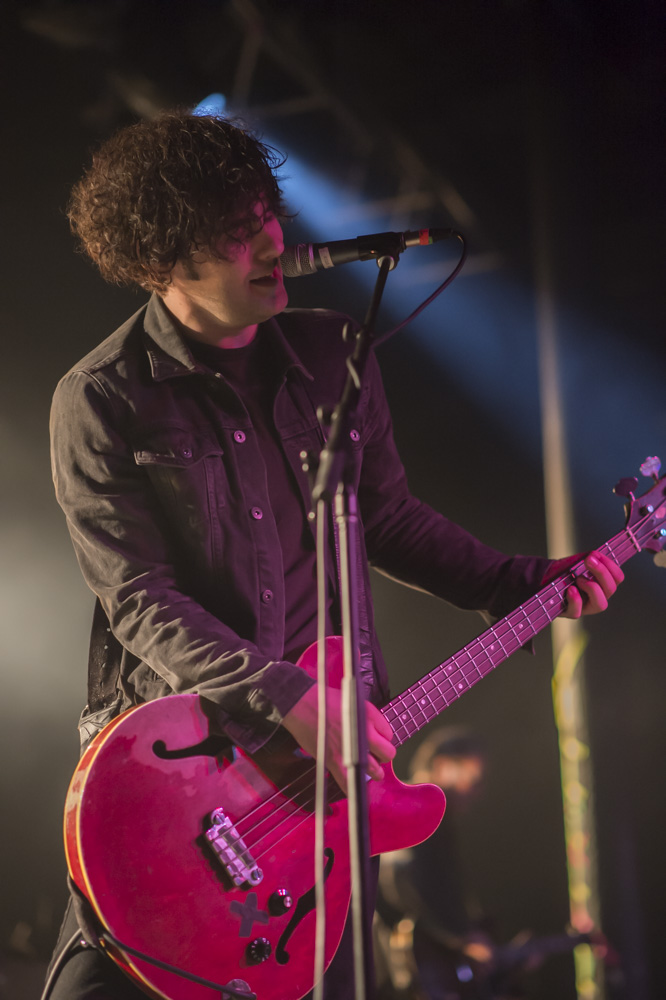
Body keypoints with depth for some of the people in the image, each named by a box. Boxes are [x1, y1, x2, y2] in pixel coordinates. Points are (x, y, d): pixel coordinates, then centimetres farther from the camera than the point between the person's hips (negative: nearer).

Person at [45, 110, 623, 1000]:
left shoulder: (333, 354, 5)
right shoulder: (100, 403, -9)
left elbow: (388, 518, 15)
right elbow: (139, 600, -14)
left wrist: (523, 584, 5)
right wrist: (290, 699, -23)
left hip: (333, 752, 4)